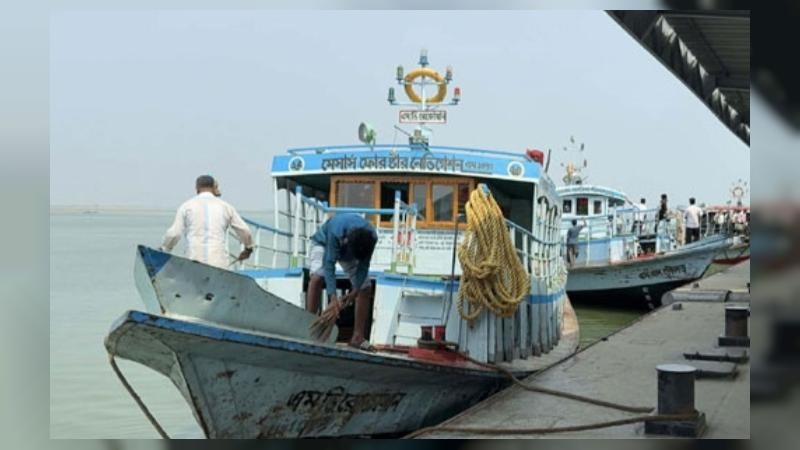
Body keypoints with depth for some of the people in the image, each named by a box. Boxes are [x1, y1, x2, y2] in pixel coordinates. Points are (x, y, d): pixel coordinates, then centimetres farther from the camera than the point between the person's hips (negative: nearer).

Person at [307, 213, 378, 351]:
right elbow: (329, 263, -45)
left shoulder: (371, 237, -34)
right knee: (317, 277, -31)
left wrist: (356, 290, -36)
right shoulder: (336, 231, -45)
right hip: (324, 244, -4)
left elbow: (363, 266, -25)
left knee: (366, 288, -6)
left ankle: (358, 336, 1)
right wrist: (333, 296, -52)